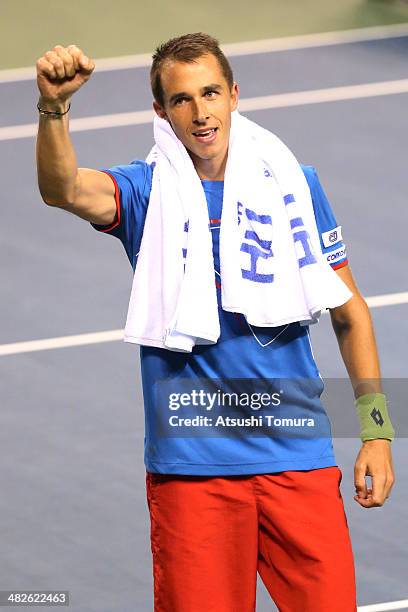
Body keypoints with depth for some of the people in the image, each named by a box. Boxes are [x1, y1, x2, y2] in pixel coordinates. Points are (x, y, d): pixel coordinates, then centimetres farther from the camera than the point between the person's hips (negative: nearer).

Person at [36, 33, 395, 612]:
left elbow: (349, 314, 13)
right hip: (190, 467, -1)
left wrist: (376, 431, 7)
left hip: (298, 458, 2)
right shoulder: (147, 192, 0)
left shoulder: (295, 184, 7)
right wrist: (54, 106, -41)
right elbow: (64, 190, -22)